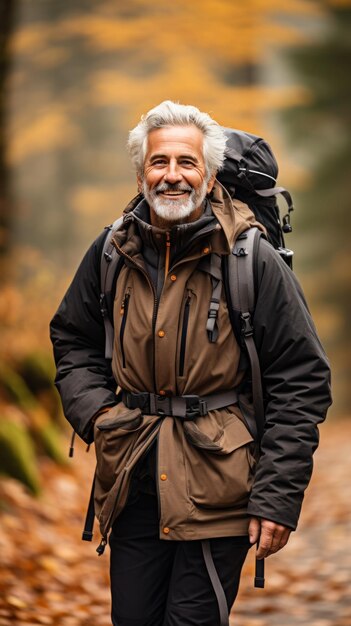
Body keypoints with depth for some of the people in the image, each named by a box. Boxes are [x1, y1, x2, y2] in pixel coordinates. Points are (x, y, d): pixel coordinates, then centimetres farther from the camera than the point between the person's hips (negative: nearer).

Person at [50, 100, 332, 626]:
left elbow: (301, 383, -7)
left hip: (218, 489, -4)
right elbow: (74, 343, 20)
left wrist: (278, 497, -12)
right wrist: (94, 411, 0)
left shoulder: (254, 262, -8)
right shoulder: (111, 253, 4)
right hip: (131, 484, 4)